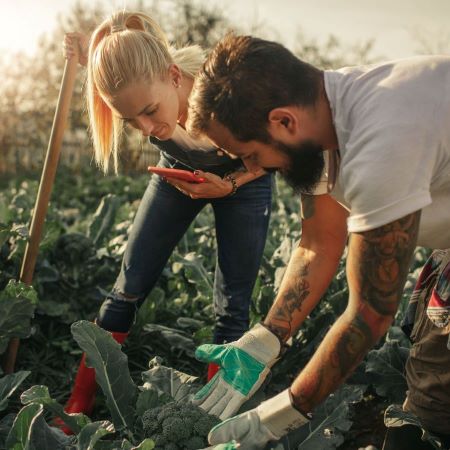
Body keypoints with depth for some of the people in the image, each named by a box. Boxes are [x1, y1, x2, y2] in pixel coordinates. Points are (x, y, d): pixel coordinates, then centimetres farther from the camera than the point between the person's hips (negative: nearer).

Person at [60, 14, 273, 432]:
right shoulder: (138, 85, -30)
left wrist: (227, 185, -31)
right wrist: (90, 52, -19)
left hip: (242, 179, -2)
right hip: (178, 172, 2)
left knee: (232, 308, -5)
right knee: (129, 286, 0)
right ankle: (77, 406, 13)